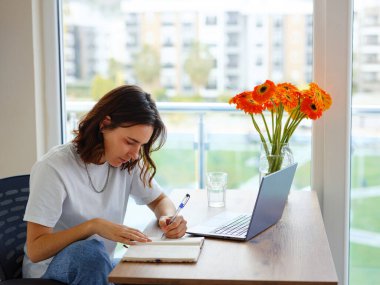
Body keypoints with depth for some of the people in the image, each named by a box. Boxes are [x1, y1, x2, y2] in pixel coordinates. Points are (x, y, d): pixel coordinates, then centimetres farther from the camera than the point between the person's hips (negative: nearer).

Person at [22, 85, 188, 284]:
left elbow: (160, 200, 13)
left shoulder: (130, 164, -3)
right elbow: (35, 250, -21)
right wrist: (93, 226, -34)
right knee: (91, 251, -37)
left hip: (98, 267, 4)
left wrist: (167, 218, -12)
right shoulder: (54, 168, -20)